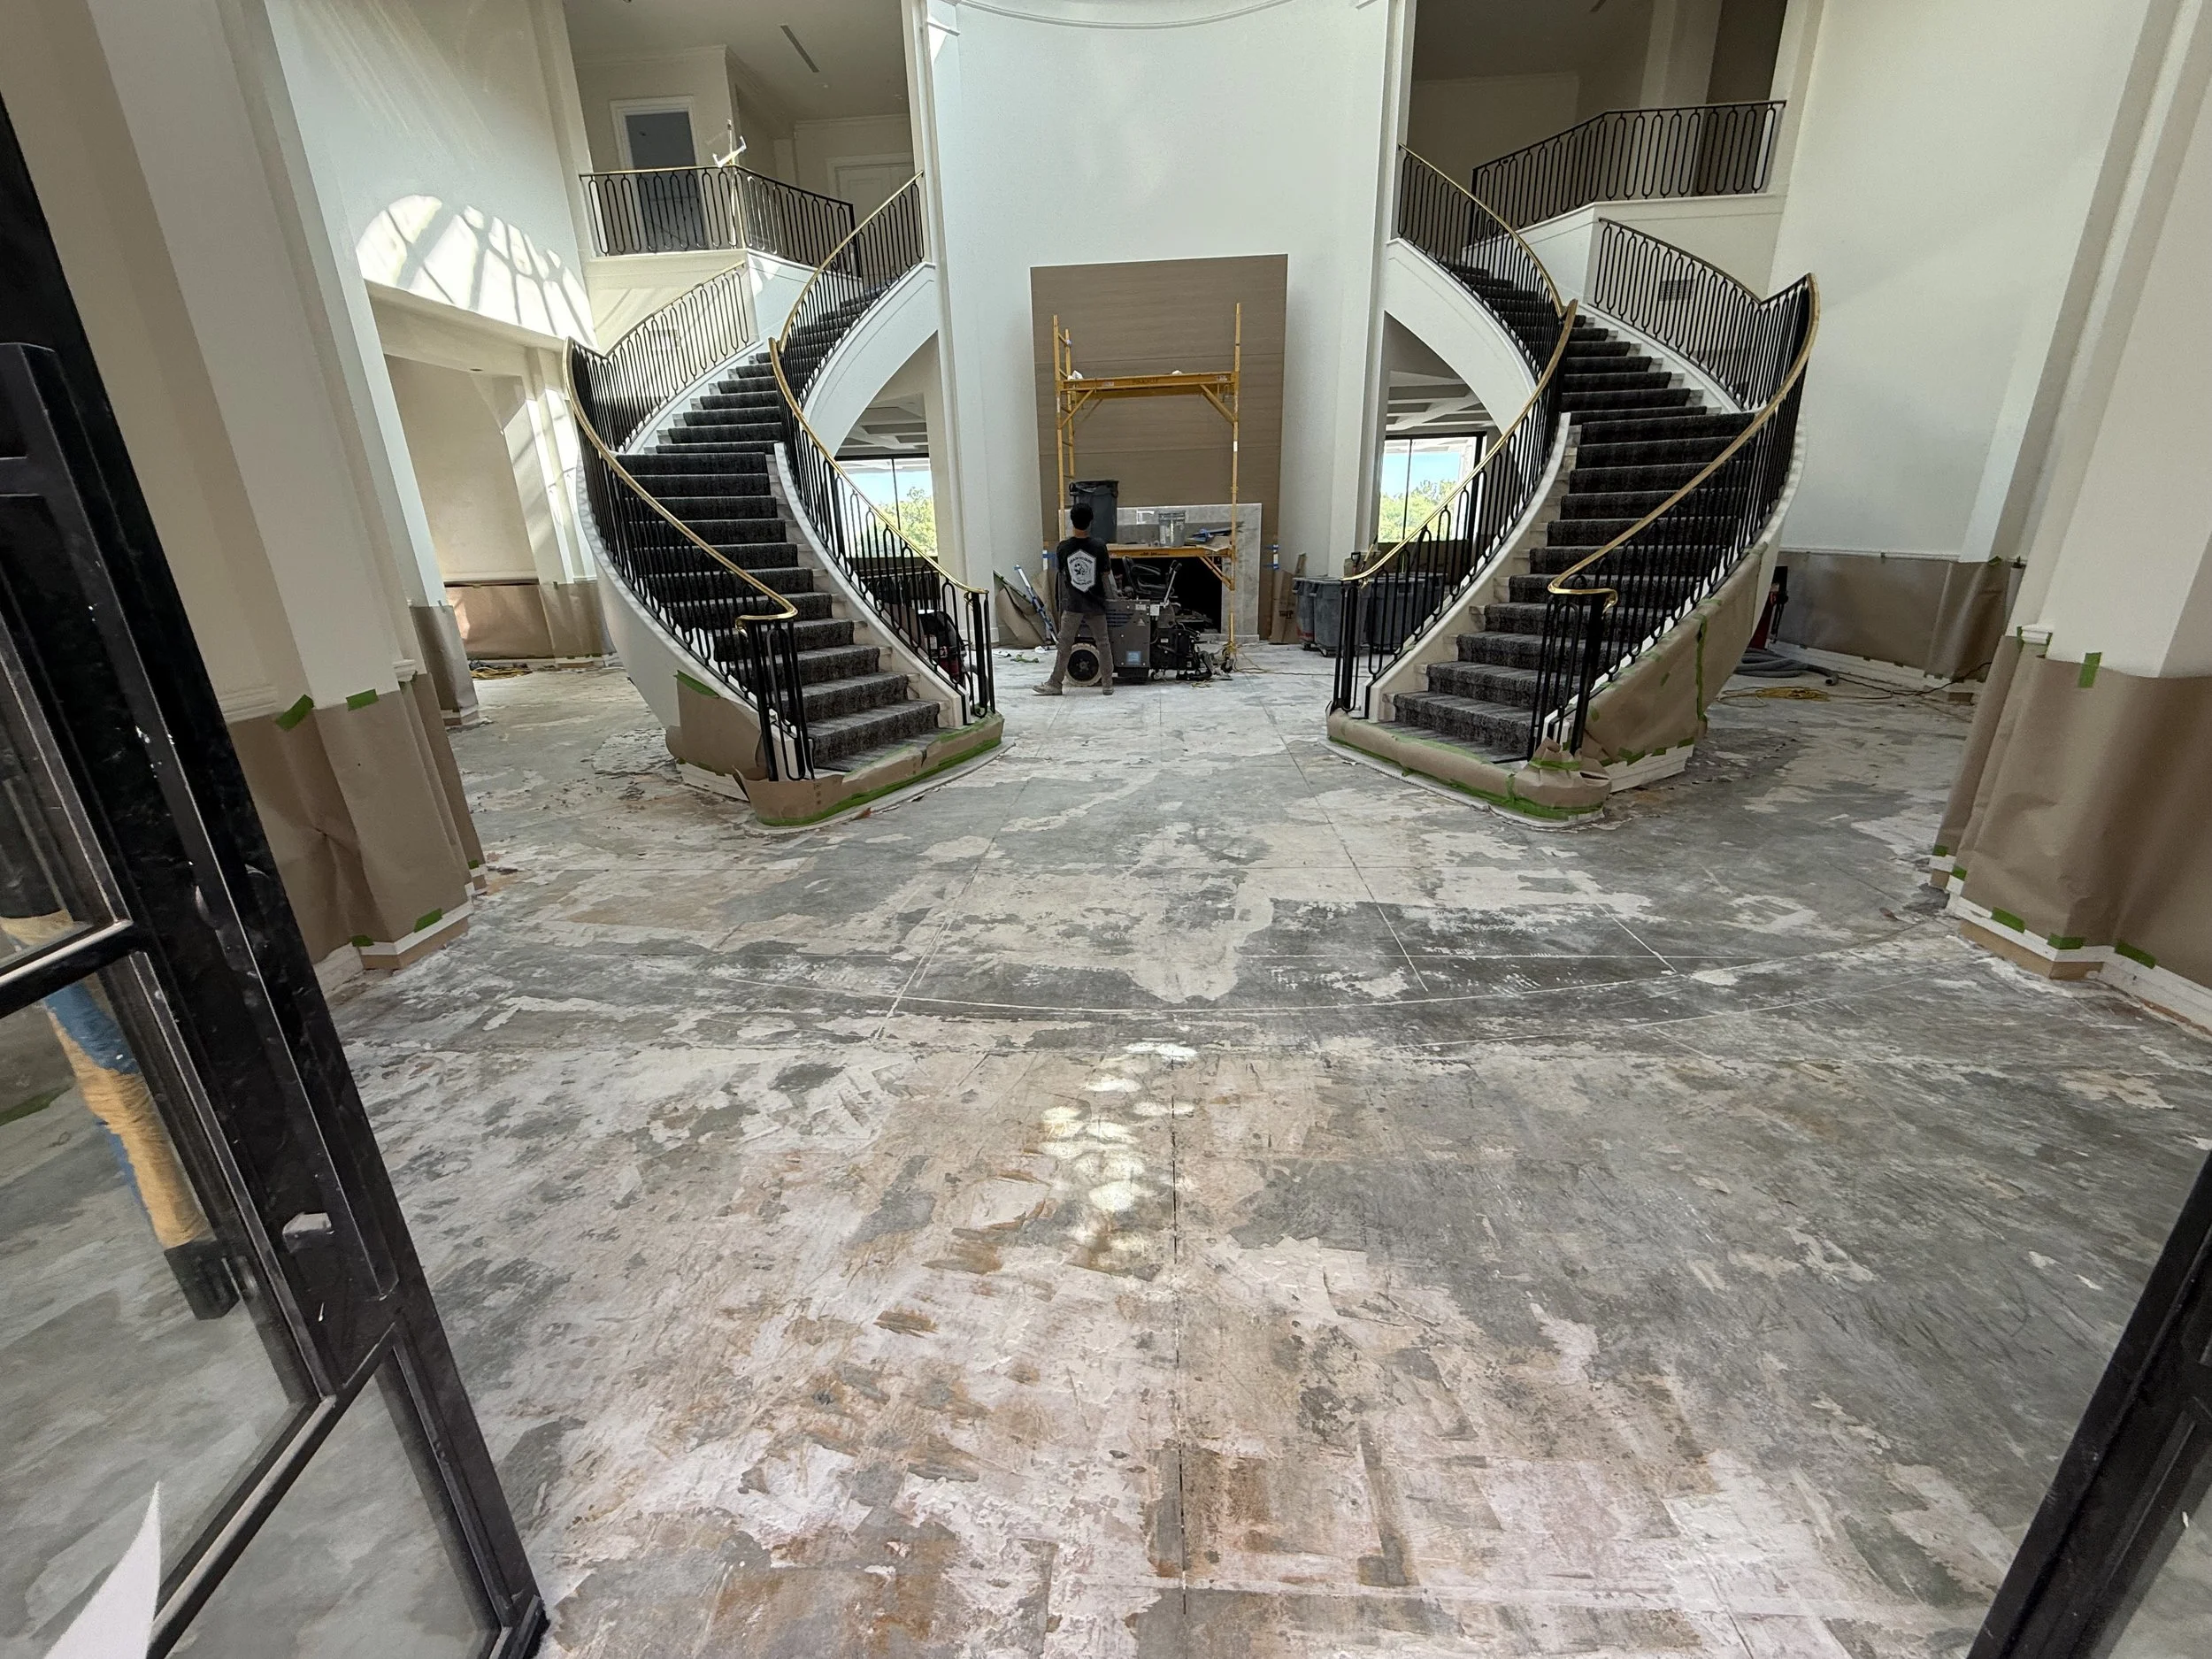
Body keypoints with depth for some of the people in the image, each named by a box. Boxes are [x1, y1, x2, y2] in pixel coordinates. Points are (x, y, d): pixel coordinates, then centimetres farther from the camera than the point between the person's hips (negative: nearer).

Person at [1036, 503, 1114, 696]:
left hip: (1072, 604, 0)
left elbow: (1060, 573, 7)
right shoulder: (1099, 546, -9)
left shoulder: (1063, 547, -6)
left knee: (1064, 646, 6)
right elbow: (1105, 575, -1)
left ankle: (1054, 684, 10)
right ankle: (1108, 684, 13)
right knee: (1103, 644, 10)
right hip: (1096, 603, 0)